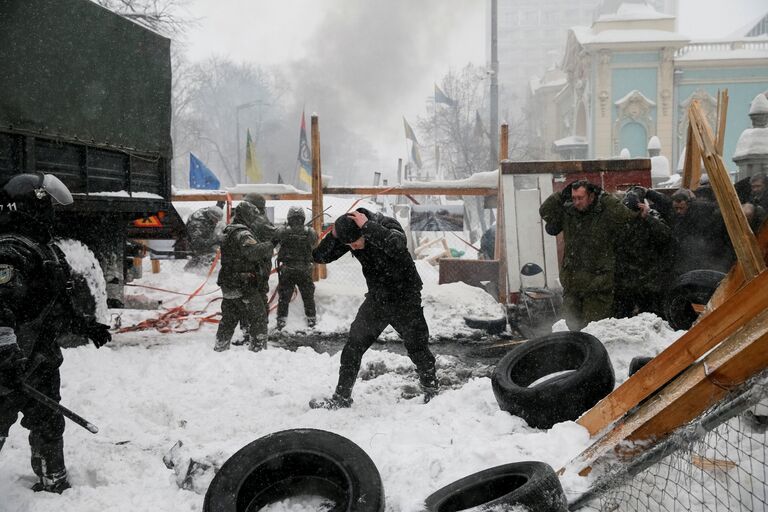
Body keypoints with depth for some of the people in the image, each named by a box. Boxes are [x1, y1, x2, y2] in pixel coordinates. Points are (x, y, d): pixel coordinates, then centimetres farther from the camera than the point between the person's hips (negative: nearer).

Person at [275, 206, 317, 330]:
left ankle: (281, 319, 16)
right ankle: (311, 318, 27)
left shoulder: (283, 231, -16)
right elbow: (314, 242, 7)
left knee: (284, 296, 13)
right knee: (308, 295, 18)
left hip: (286, 270, -1)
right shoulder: (310, 232, -11)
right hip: (305, 270, 1)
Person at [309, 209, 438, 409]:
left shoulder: (388, 225, -25)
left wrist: (367, 225, -42)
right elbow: (318, 257, -10)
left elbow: (397, 245, -47)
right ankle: (341, 397, 18)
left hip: (404, 298, -5)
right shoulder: (348, 235, -10)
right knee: (353, 347, 5)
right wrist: (333, 235, -26)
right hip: (376, 299, 5)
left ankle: (431, 392, 25)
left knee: (417, 347, 3)